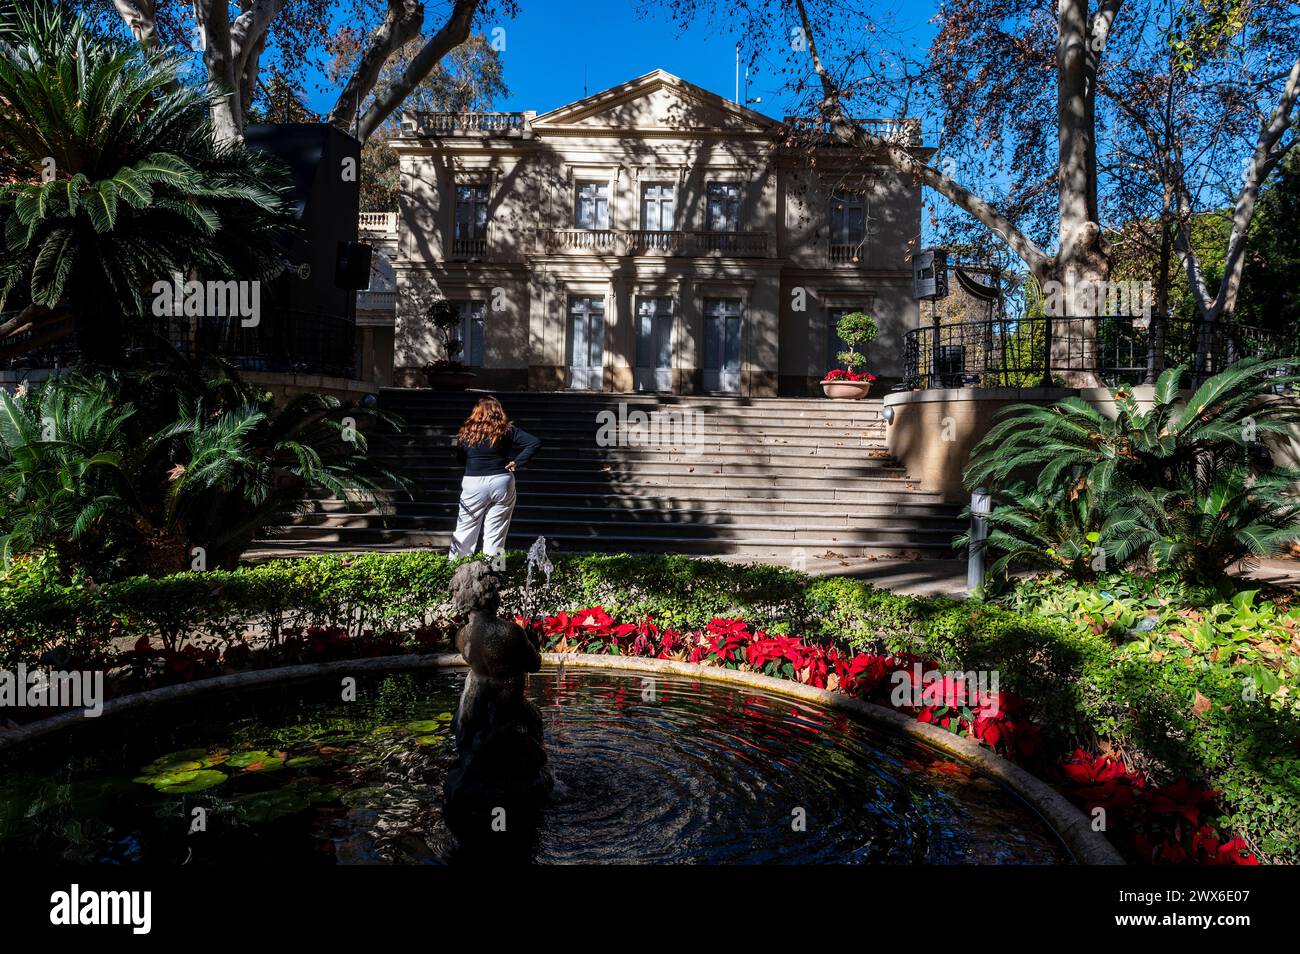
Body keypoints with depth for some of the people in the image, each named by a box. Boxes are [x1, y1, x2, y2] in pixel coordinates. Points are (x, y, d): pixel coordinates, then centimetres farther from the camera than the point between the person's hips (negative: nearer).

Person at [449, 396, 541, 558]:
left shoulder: (466, 432, 0)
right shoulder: (507, 430, -2)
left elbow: (460, 458, 8)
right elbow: (535, 443, -7)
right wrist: (516, 462, -5)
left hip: (473, 484, 0)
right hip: (501, 482, 0)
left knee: (466, 527, 12)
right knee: (495, 530, 6)